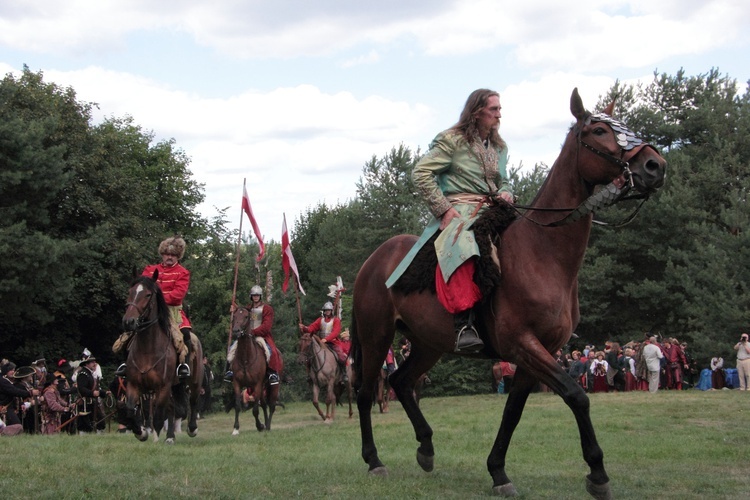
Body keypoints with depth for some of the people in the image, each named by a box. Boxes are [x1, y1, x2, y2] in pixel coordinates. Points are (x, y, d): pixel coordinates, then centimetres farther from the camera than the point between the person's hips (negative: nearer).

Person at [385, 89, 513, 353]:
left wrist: (506, 193, 4)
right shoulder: (452, 140, -1)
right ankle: (464, 327, -49)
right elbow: (421, 173, -6)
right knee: (461, 246, -39)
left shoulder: (500, 147, 21)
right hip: (458, 209, -8)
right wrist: (443, 208, -11)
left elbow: (503, 181, 30)